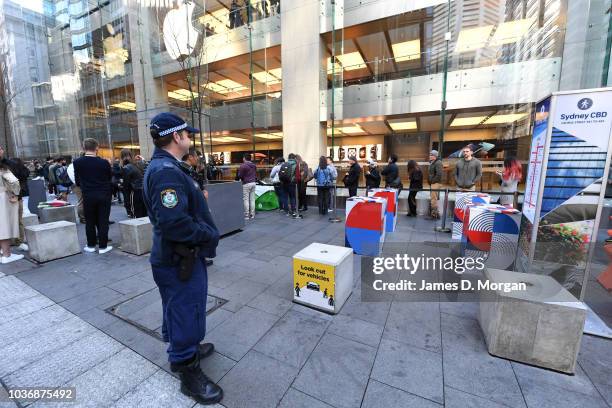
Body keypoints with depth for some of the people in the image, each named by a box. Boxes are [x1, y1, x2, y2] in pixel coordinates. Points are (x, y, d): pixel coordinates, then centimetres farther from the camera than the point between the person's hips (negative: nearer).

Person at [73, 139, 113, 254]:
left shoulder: (77, 162, -5)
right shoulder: (104, 162, -9)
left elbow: (77, 181, 5)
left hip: (88, 196, 1)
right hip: (104, 195, -1)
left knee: (90, 221, 12)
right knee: (103, 221, 4)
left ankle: (91, 245, 21)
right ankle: (103, 246, 9)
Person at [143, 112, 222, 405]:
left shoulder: (165, 166, 10)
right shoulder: (166, 171, -25)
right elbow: (174, 223, -33)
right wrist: (210, 235, -20)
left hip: (176, 256, 11)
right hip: (179, 259, -11)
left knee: (178, 310, 26)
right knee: (186, 313, 6)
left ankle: (185, 348, 49)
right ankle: (188, 372, 27)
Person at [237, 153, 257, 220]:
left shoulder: (243, 166, -12)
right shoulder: (254, 165, 11)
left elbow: (240, 176, -9)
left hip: (246, 184, -6)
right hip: (253, 183, 7)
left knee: (246, 200, -1)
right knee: (252, 200, 9)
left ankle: (246, 215, 2)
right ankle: (252, 215, 13)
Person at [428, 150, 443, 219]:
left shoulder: (438, 163, -13)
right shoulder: (432, 163, 18)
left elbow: (439, 174, -23)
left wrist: (433, 181, -17)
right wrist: (430, 181, 13)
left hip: (436, 183, -10)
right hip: (432, 183, 10)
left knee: (433, 199, -9)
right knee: (433, 199, 14)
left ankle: (434, 214, -4)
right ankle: (435, 214, 23)